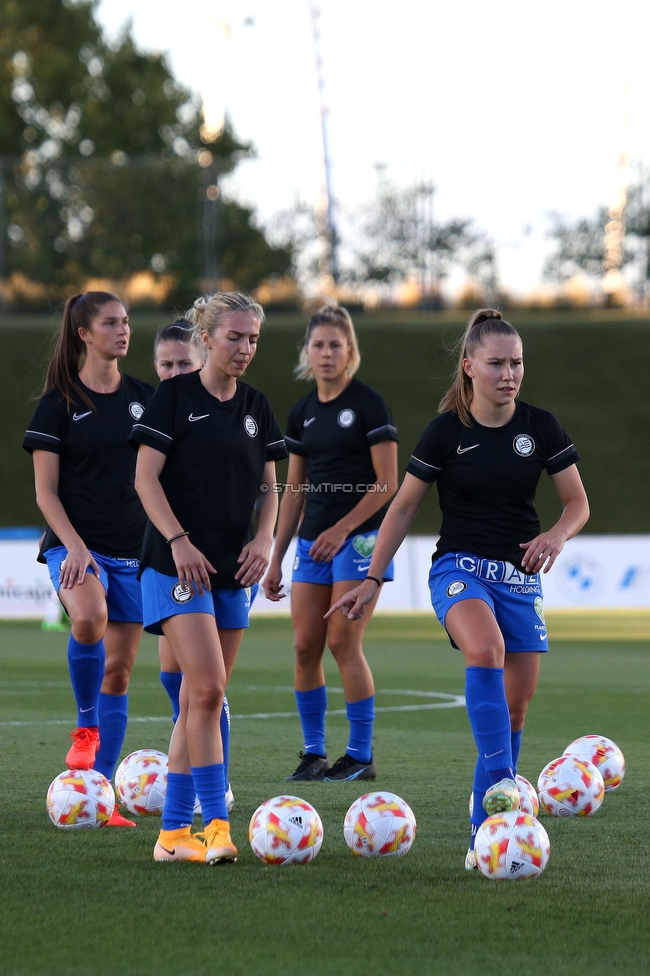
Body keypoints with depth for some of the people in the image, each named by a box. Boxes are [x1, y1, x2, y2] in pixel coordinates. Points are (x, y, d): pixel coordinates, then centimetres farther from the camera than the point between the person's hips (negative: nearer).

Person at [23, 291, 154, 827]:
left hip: (133, 550, 4)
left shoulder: (145, 398, 9)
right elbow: (46, 490, -4)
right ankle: (86, 726, -10)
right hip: (75, 544, -4)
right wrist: (74, 545, -17)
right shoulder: (59, 403, -1)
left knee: (119, 668, 1)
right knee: (89, 620, -34)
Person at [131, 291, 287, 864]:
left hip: (233, 569, 6)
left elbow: (268, 486, 16)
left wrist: (264, 538, -2)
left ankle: (174, 832, 11)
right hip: (178, 562, -6)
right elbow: (146, 477, -8)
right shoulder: (176, 396, -5)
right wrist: (178, 539, -17)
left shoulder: (255, 407, 12)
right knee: (206, 690, -17)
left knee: (203, 698, 6)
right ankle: (216, 822, -16)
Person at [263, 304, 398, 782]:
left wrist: (342, 529, -15)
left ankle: (362, 756, -1)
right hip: (313, 541, 6)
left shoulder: (368, 404, -6)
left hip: (359, 538, -6)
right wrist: (276, 559, 14)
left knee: (343, 642, -9)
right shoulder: (302, 414, 12)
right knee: (306, 646, 0)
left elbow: (386, 482, -9)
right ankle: (314, 752, 10)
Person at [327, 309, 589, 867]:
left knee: (515, 708, 0)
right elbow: (404, 507, 5)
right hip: (460, 569, -3)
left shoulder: (540, 427, 3)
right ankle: (500, 783, -41)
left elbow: (578, 503, 7)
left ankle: (488, 834, 10)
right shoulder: (446, 432, -3)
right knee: (486, 649, -35)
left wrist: (556, 536, -15)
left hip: (521, 576, 3)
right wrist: (372, 579, 2)